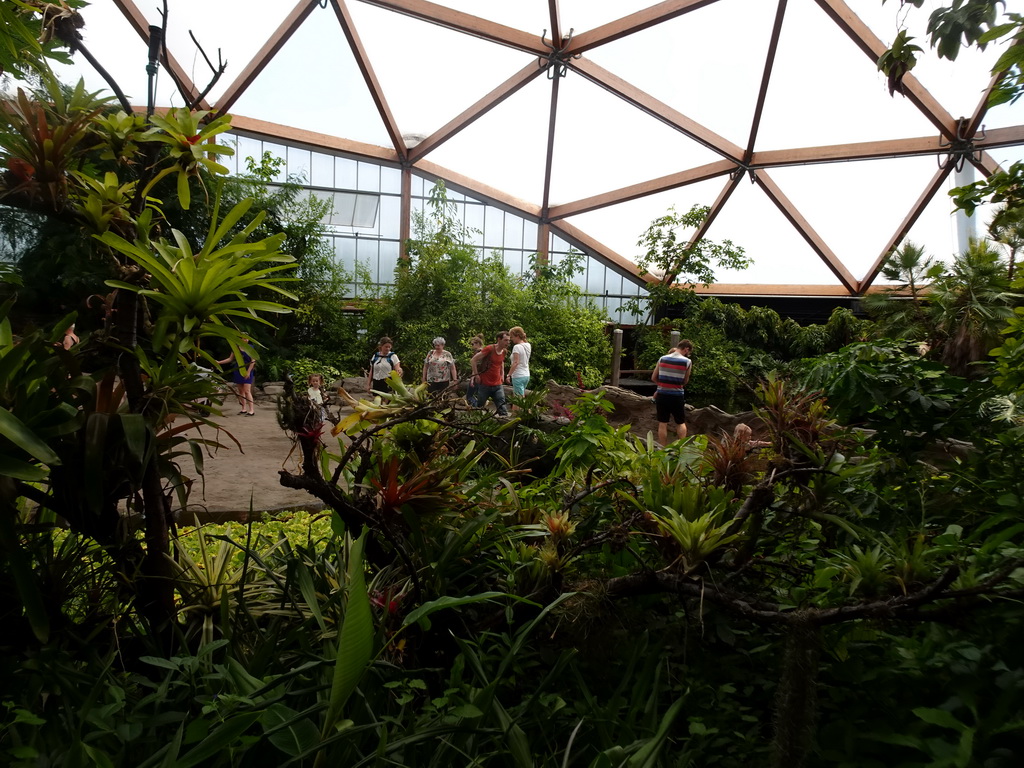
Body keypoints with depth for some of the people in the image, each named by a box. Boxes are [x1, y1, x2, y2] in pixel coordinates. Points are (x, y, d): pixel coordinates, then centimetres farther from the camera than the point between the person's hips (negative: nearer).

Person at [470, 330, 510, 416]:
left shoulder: (503, 352, 6)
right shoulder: (489, 349, -13)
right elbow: (473, 360, -12)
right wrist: (476, 375, -11)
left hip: (498, 385, 5)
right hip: (484, 385, -5)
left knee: (502, 409, -2)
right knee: (479, 407, 8)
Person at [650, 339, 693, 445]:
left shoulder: (662, 358, 1)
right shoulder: (687, 362, -7)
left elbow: (653, 378, 5)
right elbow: (685, 381, -1)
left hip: (662, 395, 2)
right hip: (677, 396, -2)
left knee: (662, 424, 8)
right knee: (681, 423, 16)